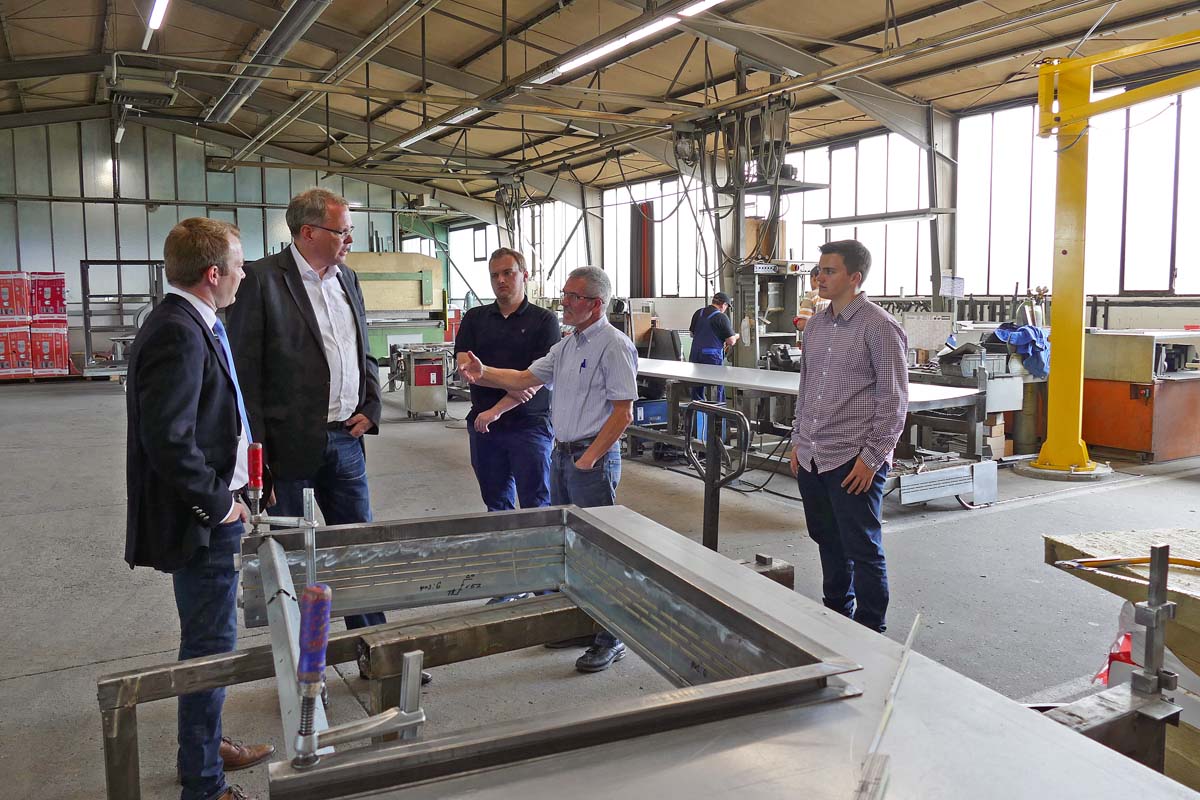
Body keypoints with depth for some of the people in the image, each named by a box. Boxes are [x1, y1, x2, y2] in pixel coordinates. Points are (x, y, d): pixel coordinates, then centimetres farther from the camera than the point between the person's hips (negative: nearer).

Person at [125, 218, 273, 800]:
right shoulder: (180, 336, -22)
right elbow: (169, 441, -27)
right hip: (201, 523, -10)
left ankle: (202, 747, 41)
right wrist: (218, 504, -17)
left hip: (210, 514, 10)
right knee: (211, 647, 3)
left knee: (208, 640, 23)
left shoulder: (189, 326, 9)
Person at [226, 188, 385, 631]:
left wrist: (371, 407, 5)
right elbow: (245, 368, -11)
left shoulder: (347, 278, 11)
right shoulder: (262, 278, -9)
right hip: (290, 443, -6)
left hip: (346, 439, 6)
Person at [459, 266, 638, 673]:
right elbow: (525, 378, 16)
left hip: (593, 459, -9)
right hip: (562, 455, 9)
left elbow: (623, 412, -17)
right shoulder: (567, 345, 15)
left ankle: (611, 638, 7)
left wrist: (588, 459, -18)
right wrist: (483, 375, 1)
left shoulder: (614, 346, -13)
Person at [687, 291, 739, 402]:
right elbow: (731, 341, -12)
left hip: (695, 354, 6)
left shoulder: (698, 313, 7)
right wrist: (736, 336, 9)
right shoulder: (722, 317, -12)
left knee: (698, 386, 13)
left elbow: (692, 333, 19)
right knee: (719, 386, 4)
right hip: (712, 356, -6)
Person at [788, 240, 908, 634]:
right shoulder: (815, 325, 11)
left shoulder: (880, 327, -10)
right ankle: (836, 612, 36)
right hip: (811, 457, 7)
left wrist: (872, 457, -14)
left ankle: (870, 629, 19)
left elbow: (894, 399, -11)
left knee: (862, 549, 3)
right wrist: (798, 441, 15)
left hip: (853, 461, -7)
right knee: (828, 542, 19)